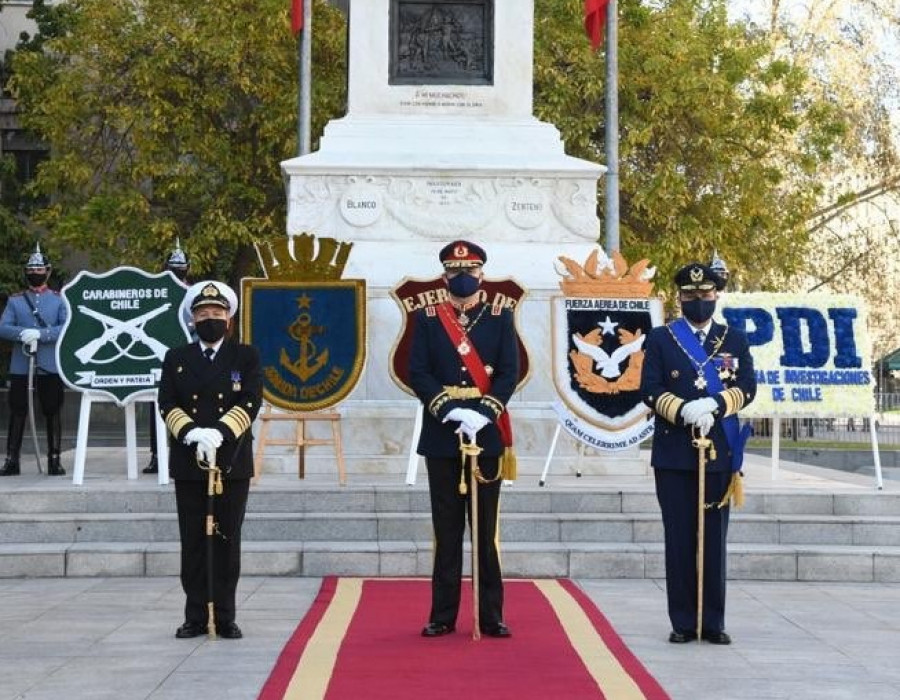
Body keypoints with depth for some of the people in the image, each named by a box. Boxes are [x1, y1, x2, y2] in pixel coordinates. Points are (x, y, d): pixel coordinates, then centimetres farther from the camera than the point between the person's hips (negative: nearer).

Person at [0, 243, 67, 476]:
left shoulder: (59, 300, 6)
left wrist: (40, 334, -19)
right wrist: (22, 333, -20)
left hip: (50, 366, -1)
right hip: (20, 366, 1)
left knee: (52, 413, 3)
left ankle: (54, 461, 9)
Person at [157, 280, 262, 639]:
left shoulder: (246, 356, 6)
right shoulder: (176, 358, 10)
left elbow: (250, 403, -6)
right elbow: (167, 404, 0)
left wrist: (219, 434, -20)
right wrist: (192, 434, -17)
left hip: (232, 462, -1)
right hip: (188, 463, 1)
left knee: (227, 540, 2)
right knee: (193, 542, 3)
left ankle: (225, 617, 9)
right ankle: (195, 617, 10)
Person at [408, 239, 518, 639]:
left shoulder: (500, 318, 7)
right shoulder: (426, 319, 7)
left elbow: (510, 372, -1)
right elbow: (417, 373, -2)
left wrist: (483, 412, -16)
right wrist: (450, 411, -16)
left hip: (487, 434, 0)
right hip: (441, 436, 0)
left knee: (487, 529, 3)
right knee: (447, 530, 4)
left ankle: (491, 616, 9)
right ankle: (443, 616, 10)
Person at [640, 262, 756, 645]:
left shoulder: (735, 339, 12)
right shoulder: (660, 338, 7)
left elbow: (747, 387, 2)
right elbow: (650, 389, -2)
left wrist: (716, 405, -16)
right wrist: (684, 411, -18)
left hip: (719, 452, 1)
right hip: (674, 454, -1)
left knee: (714, 538, 3)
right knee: (679, 538, 1)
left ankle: (713, 622, 10)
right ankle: (683, 622, 6)